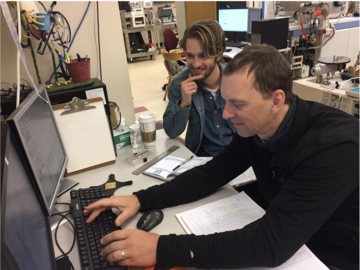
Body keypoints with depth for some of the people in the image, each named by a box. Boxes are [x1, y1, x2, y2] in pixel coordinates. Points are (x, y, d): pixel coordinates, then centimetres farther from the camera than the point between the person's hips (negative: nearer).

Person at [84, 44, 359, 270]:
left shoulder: (334, 146, -33)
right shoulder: (254, 126, -12)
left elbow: (272, 242, -37)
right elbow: (211, 175, -6)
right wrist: (141, 199, -18)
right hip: (285, 237, 5)